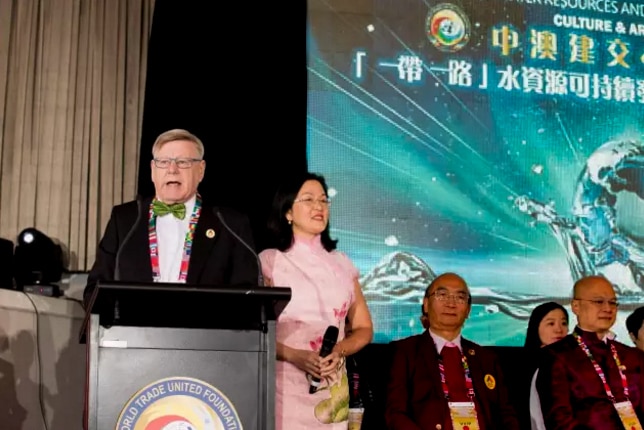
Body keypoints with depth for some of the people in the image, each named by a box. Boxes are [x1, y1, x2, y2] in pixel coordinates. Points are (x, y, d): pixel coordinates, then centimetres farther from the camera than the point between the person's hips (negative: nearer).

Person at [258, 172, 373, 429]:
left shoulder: (341, 264, 11)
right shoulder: (269, 261, -1)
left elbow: (364, 328, 12)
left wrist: (339, 351, -7)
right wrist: (294, 355, -19)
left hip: (332, 390, 3)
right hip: (284, 386, -3)